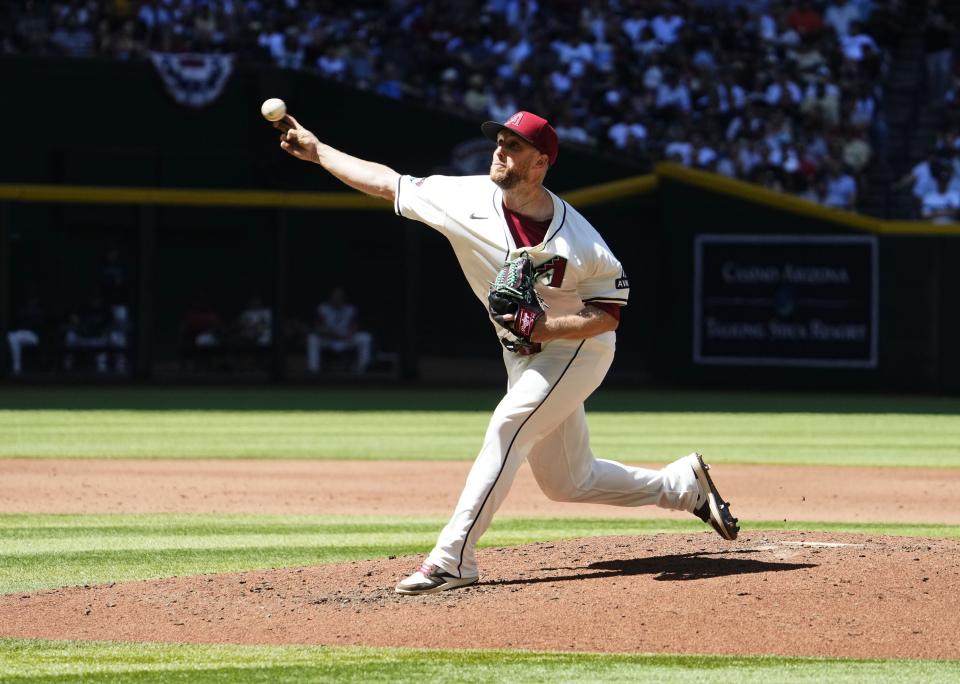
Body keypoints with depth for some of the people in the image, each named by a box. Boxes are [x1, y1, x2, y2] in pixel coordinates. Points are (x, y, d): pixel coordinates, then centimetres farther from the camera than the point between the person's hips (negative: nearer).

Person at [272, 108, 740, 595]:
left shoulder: (576, 240, -24)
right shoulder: (468, 199, -12)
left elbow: (610, 314, -17)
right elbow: (386, 183, -5)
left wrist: (543, 327, -29)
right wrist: (316, 149, -5)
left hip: (577, 349, -7)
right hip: (526, 355, 7)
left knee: (507, 427, -25)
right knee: (568, 482, 13)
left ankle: (452, 557, -25)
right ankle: (684, 484, 32)